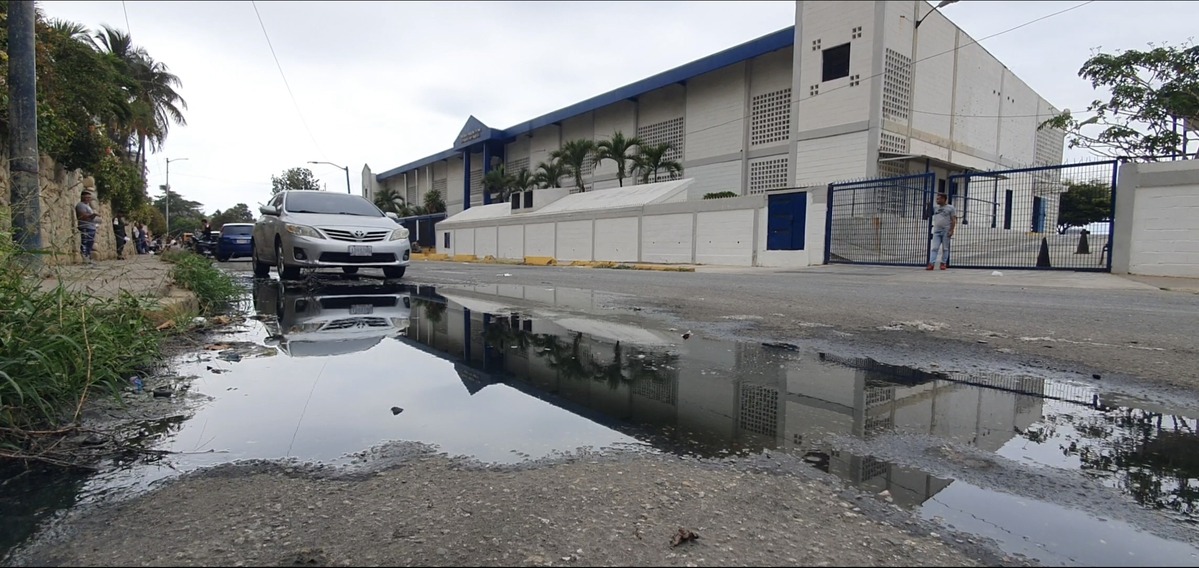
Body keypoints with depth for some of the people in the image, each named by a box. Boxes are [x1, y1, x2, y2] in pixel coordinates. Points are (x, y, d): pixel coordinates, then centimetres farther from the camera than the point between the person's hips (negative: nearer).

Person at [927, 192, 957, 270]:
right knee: (934, 248, -4)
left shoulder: (950, 208, 1)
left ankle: (943, 263, 11)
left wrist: (951, 230, -13)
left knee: (945, 248, 3)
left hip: (946, 231, -4)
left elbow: (953, 220, -4)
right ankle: (931, 264, -11)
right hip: (936, 231, 4)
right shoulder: (935, 208, 14)